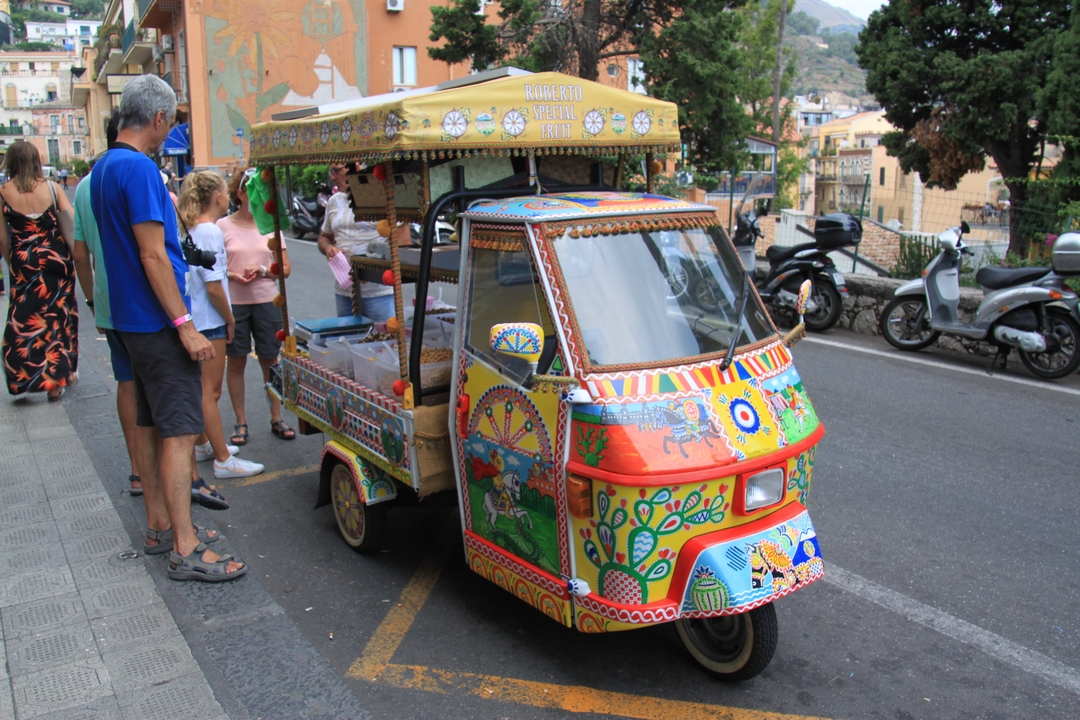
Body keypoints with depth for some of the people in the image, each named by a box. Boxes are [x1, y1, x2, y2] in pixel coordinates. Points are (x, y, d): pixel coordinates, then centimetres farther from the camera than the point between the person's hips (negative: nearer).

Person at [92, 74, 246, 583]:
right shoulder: (139, 169, -17)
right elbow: (153, 255, -21)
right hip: (157, 320, -10)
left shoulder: (102, 168, 14)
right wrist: (184, 324, -20)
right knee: (180, 429, -7)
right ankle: (185, 549, -3)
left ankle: (160, 525, 26)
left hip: (129, 317, 10)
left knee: (150, 423, 15)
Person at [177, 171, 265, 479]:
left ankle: (203, 444, 35)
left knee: (201, 388, 20)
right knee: (210, 391, -3)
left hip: (195, 318, 10)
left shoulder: (192, 229, 9)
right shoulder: (211, 231, -18)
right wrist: (230, 320, -10)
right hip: (209, 322, -10)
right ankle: (223, 460, 4)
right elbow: (214, 287, -21)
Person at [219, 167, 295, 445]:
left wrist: (262, 271, -11)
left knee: (270, 360, 5)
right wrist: (232, 275, -16)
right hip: (233, 303, -1)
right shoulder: (223, 226, 0)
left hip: (267, 302, 1)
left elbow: (285, 269, 6)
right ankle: (240, 422, 16)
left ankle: (276, 419, 18)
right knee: (236, 362, 5)